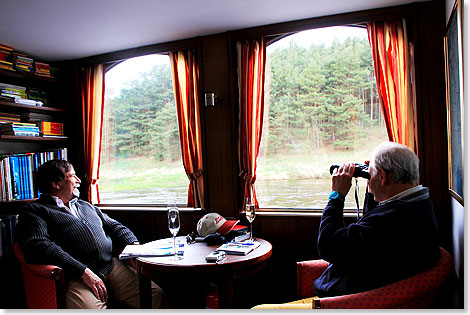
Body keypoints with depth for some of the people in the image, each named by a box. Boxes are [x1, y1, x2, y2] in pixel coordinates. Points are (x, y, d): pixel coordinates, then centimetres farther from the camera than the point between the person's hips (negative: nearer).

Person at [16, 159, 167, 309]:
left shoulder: (85, 206, 29)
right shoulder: (33, 210, 6)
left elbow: (114, 226, 29)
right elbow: (38, 247, -11)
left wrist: (134, 246, 6)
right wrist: (84, 272, -19)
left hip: (112, 266, 6)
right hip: (75, 277, -5)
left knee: (157, 295, -12)